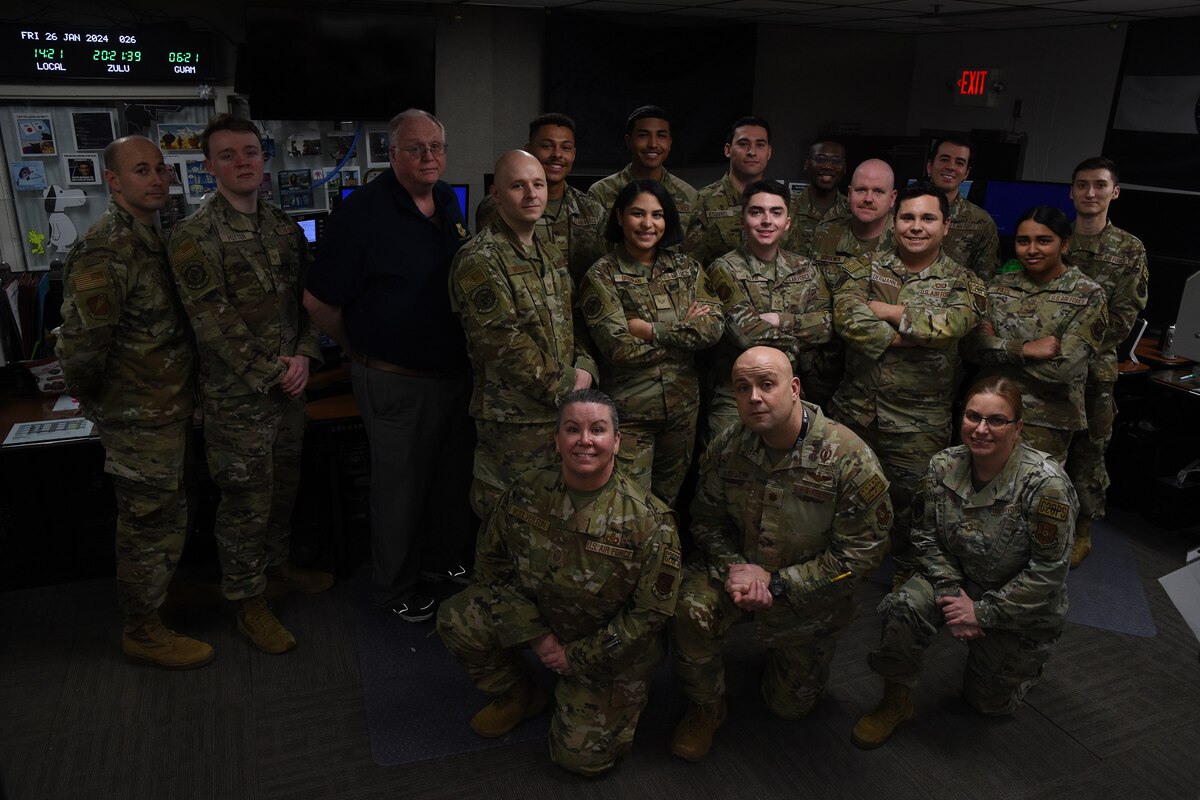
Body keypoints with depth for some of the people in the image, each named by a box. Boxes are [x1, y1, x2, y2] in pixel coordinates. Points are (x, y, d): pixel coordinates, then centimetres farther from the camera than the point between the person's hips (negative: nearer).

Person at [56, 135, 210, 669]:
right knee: (152, 526, 5)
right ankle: (144, 635, 23)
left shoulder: (151, 238, 9)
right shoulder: (105, 252, -24)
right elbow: (80, 345, -28)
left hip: (165, 409, 9)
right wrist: (89, 396, -12)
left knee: (158, 519, 23)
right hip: (141, 419, -9)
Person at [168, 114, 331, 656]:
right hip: (236, 397, -6)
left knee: (284, 487, 20)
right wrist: (270, 373, -16)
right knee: (246, 502, 4)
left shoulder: (286, 229, 8)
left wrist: (303, 356, -6)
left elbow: (308, 299, 10)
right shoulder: (194, 236, -12)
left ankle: (276, 563, 42)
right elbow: (214, 322, -17)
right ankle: (248, 602, 20)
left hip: (288, 387, 6)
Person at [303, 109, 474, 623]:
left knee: (456, 473, 20)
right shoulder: (362, 211, -17)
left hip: (455, 368, 7)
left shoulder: (448, 201, 6)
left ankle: (448, 559, 43)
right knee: (400, 485, 8)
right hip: (396, 381, -7)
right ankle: (395, 589, 28)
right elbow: (318, 301, -13)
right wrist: (361, 350, -2)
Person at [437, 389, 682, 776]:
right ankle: (519, 698, 12)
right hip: (536, 617, 4)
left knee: (582, 757, -9)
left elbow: (650, 614, -17)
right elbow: (491, 562, -1)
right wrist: (533, 633, -10)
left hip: (607, 649, -3)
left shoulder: (650, 521, -24)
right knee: (456, 620, -16)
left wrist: (577, 656, -13)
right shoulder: (527, 493, -13)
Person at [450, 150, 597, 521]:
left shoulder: (552, 255, 13)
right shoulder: (480, 260, -15)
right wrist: (564, 387, -14)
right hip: (512, 420, -8)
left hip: (563, 410, 8)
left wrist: (585, 368, -1)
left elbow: (572, 321, 19)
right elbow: (503, 344, -20)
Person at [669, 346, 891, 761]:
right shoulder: (727, 447, -14)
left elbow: (860, 555, -20)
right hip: (742, 568, 2)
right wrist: (734, 568, -21)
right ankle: (705, 708, -3)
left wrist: (776, 582, -24)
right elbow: (707, 520, -1)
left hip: (809, 598, -1)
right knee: (690, 607, -31)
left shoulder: (849, 459, -25)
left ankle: (793, 662, 49)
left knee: (790, 706, 14)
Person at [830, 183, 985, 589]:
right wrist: (909, 337, -19)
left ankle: (907, 573, 34)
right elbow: (847, 316, -17)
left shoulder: (962, 284, 0)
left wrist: (886, 311, -16)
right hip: (855, 407, 2)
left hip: (919, 421, -1)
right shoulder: (865, 267, 2)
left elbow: (949, 326, -22)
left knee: (909, 501, 10)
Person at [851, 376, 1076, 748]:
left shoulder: (1046, 484, -28)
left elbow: (1048, 571, -23)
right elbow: (926, 535, -5)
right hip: (959, 581, 3)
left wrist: (983, 612, -21)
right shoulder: (943, 467, -14)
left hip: (1024, 609, -2)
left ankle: (1027, 657, 42)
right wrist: (951, 593, -18)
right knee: (901, 608, -29)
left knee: (986, 700, 11)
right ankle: (896, 702, -5)